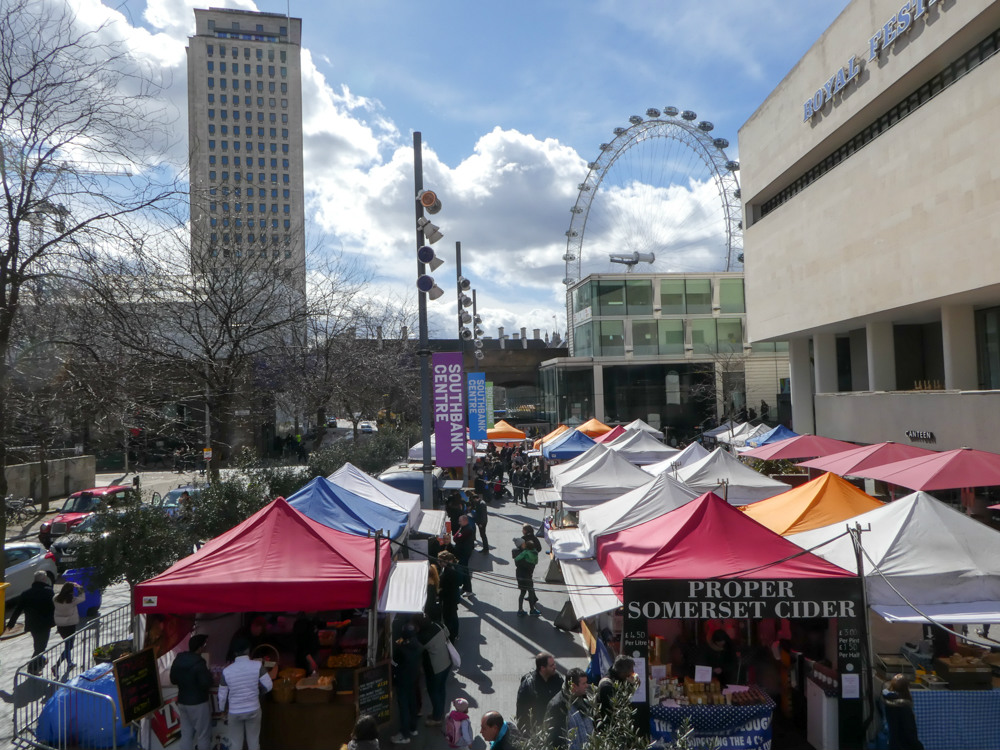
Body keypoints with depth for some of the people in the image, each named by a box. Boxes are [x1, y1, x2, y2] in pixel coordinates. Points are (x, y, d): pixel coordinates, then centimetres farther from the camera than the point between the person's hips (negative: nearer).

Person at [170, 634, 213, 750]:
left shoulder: (177, 660, 2)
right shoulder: (198, 663, -21)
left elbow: (173, 680, 13)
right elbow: (206, 684, -22)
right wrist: (209, 675, -4)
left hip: (182, 702, 7)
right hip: (198, 703, -7)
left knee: (186, 734, 12)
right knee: (203, 735, 3)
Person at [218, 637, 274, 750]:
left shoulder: (226, 671, -11)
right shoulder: (257, 666, -15)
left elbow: (222, 695, -1)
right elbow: (268, 686, -11)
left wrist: (221, 709, 18)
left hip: (235, 712, 0)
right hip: (253, 710, 0)